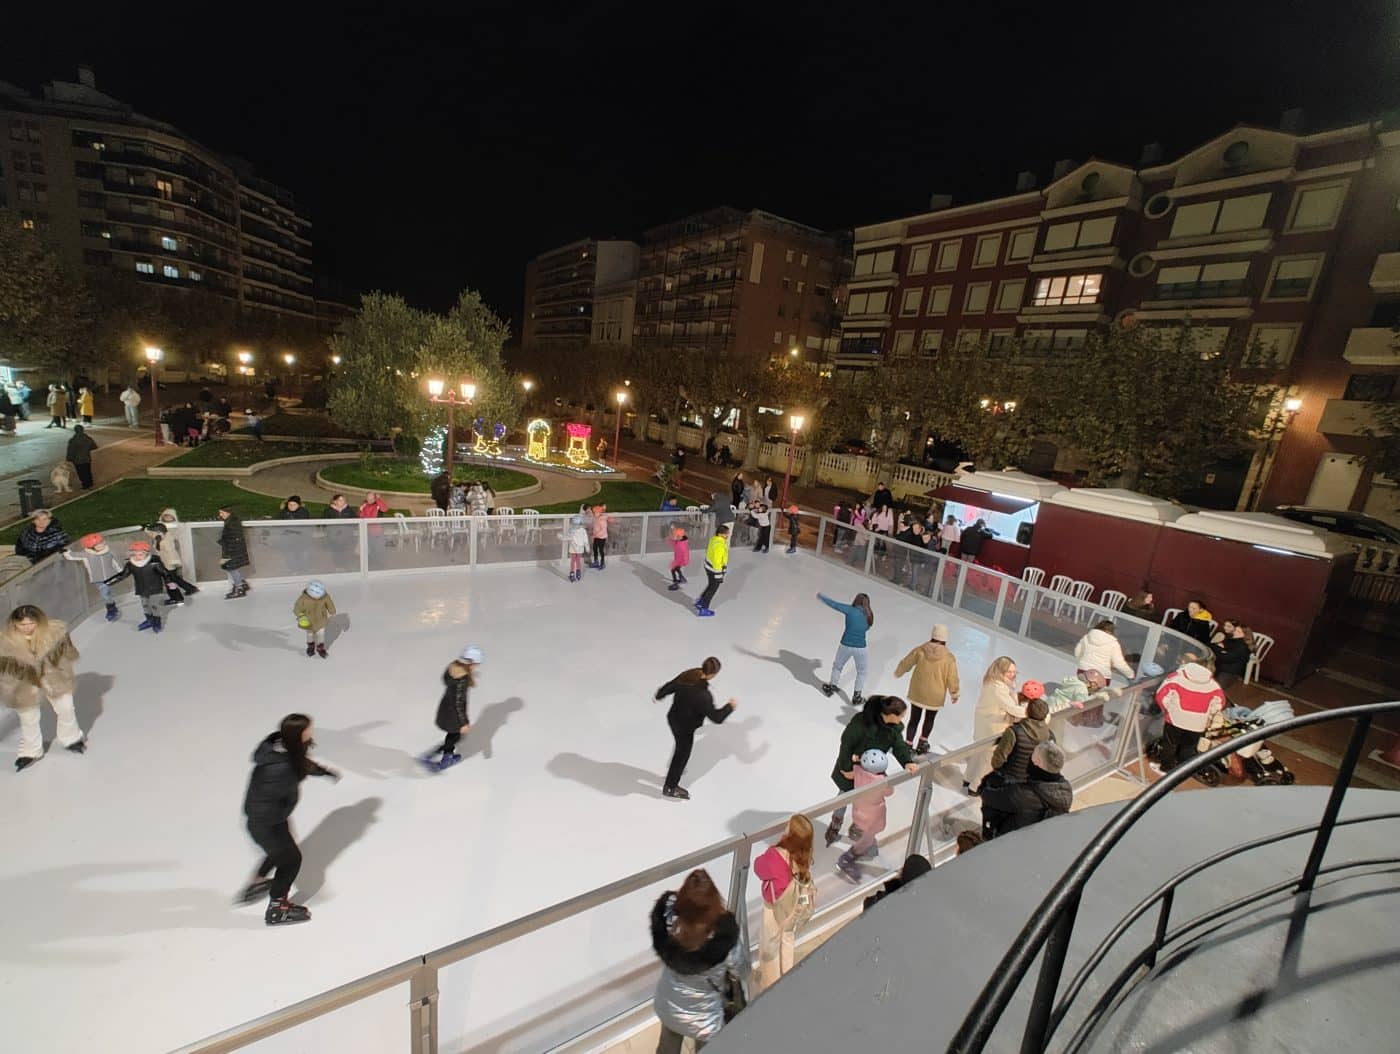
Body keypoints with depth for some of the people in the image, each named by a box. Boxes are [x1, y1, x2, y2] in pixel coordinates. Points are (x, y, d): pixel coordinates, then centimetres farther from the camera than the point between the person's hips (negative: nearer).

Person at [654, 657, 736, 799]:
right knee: (682, 755, 18)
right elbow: (716, 717, -25)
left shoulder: (686, 675, -18)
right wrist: (730, 707, -7)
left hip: (673, 718, 7)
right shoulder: (704, 696, -37)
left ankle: (674, 769, 58)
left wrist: (658, 696, 21)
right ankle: (670, 787, 37)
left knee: (680, 748, 33)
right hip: (685, 727, -7)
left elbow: (668, 687, 0)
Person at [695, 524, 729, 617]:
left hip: (709, 566, 9)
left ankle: (700, 602, 42)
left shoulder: (714, 538, -4)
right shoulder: (720, 545, -33)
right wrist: (719, 575, -19)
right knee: (712, 590, 12)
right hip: (715, 570, -9)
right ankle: (703, 610, 26)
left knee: (711, 586, 29)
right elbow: (717, 562, -29)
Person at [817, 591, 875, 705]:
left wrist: (821, 596, 7)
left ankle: (830, 688, 41)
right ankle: (856, 697, 29)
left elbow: (833, 604, -7)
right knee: (861, 672, 24)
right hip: (860, 648, 1)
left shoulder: (850, 610, -7)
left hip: (846, 645, -1)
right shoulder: (869, 615, 3)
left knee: (837, 666, 26)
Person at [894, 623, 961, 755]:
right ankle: (922, 743, 28)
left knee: (914, 719, 14)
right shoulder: (948, 657, -16)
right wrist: (954, 694, 9)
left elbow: (905, 663, 1)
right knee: (929, 719, 23)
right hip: (935, 696, -1)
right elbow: (952, 679, -9)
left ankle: (908, 745, 16)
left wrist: (898, 673, 21)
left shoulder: (920, 650, -12)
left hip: (917, 693, 1)